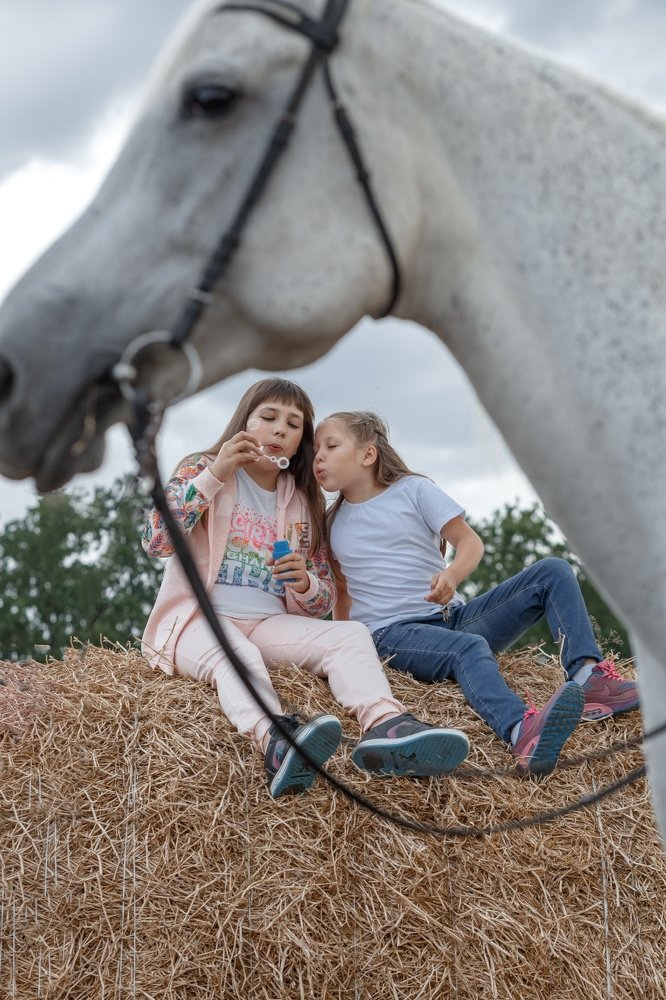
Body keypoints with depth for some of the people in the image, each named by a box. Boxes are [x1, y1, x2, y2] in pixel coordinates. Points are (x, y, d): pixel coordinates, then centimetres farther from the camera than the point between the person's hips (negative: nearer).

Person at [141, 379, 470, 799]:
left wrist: (305, 585, -10)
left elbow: (322, 602, 15)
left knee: (352, 634, -23)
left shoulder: (304, 503, 16)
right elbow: (156, 540, -11)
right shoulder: (200, 471, 7)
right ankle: (276, 741, -69)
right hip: (198, 619, -4)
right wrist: (214, 476, -15)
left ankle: (385, 725, -53)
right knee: (235, 654, -38)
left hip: (269, 623, 4)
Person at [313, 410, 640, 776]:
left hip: (452, 616, 3)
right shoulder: (331, 525, 12)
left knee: (553, 572, -13)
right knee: (468, 649, -38)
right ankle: (521, 732, -70)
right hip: (393, 633, -3)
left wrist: (453, 574, -21)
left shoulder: (412, 490, 7)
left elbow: (469, 541, 1)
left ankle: (589, 676, -34)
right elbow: (343, 589, 19)